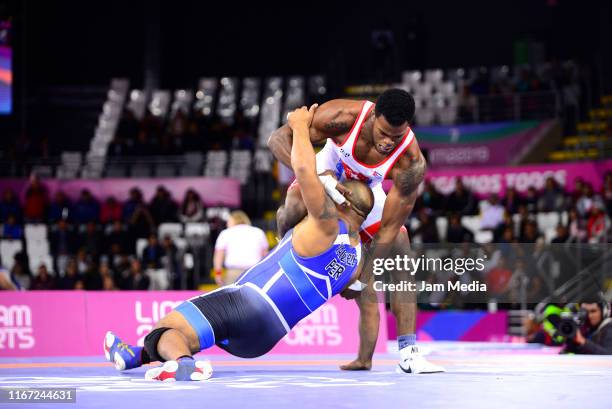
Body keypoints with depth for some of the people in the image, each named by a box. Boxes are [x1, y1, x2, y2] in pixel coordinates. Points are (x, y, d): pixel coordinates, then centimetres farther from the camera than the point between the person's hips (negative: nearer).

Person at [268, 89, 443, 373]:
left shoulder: (411, 163, -35)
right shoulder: (343, 116, -39)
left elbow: (389, 227, -28)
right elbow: (278, 139, -36)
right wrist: (319, 176, -49)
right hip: (324, 178, -2)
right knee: (294, 209, -38)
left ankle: (408, 354, -7)